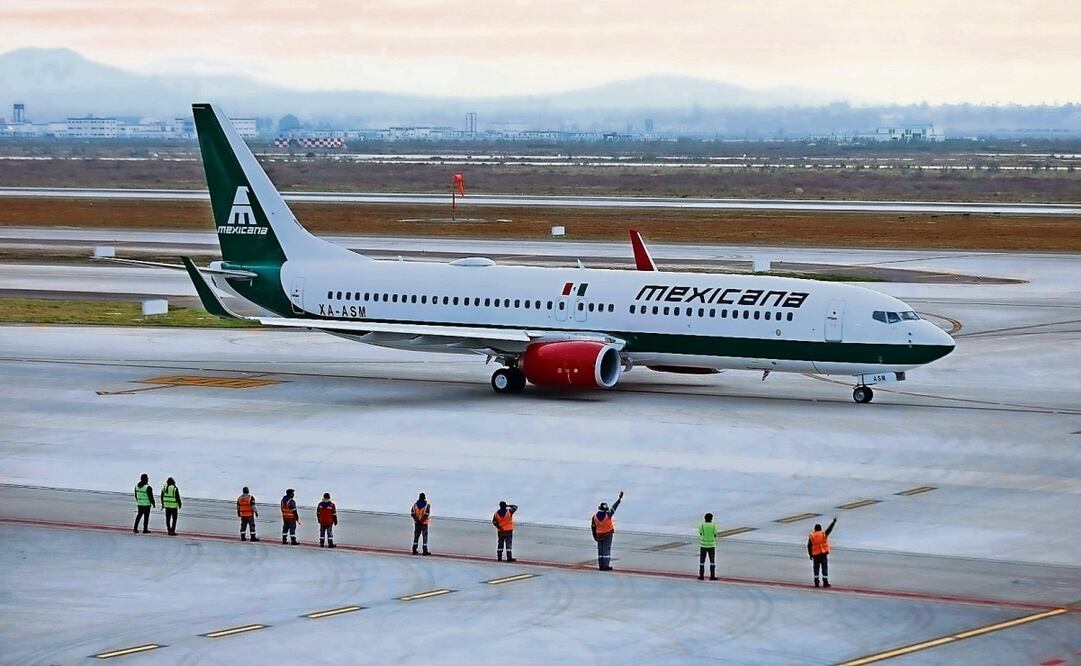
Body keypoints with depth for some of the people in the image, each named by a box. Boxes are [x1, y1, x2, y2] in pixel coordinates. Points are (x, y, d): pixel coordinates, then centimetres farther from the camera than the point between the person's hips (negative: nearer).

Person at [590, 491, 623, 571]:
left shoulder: (595, 516, -6)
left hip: (599, 535, 3)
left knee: (600, 550, 10)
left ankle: (601, 565, 10)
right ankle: (606, 566, -3)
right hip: (608, 534, -3)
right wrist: (620, 498, 1)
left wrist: (595, 536, 15)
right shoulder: (608, 515, -17)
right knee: (606, 549, -1)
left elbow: (593, 527, 3)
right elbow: (614, 507, -9)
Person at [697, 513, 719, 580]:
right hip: (711, 545, 0)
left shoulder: (701, 525, -8)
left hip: (703, 545, 0)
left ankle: (701, 576, 6)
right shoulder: (713, 525, -6)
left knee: (702, 561, 8)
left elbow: (700, 533, 6)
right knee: (712, 561, 8)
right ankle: (712, 576, 4)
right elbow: (715, 535, 1)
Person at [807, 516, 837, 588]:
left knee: (816, 568, 11)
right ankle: (825, 582, -3)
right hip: (823, 554, -2)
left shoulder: (811, 536, 0)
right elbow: (830, 529, 6)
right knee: (825, 568, 1)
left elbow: (809, 546, 2)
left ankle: (816, 582, 12)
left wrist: (810, 555, 10)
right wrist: (834, 521, 19)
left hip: (815, 555, 2)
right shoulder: (824, 534, -4)